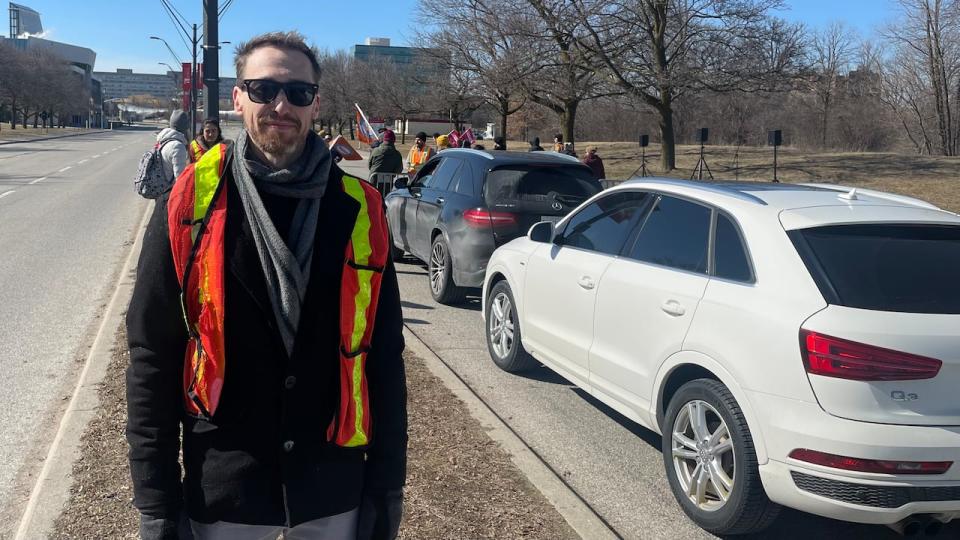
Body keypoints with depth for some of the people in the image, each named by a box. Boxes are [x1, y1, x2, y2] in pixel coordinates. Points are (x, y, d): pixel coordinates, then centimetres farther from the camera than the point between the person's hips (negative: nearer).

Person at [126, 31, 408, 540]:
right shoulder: (190, 206, -8)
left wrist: (387, 483, 1)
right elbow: (152, 360, -5)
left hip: (335, 495, 1)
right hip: (221, 493, -1)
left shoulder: (360, 209, -4)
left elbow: (383, 360, 0)